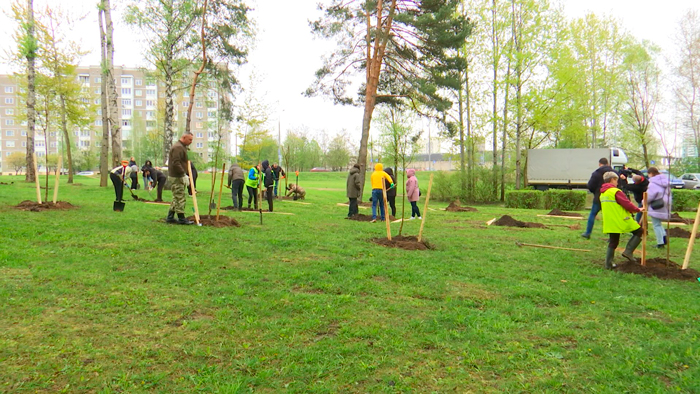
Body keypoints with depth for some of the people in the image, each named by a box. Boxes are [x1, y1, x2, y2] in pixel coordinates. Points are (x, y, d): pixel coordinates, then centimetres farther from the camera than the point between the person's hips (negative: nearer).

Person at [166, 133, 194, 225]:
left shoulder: (182, 147, 18)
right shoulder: (178, 147, -16)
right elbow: (176, 163, -25)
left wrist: (184, 174, 15)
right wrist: (184, 174, -25)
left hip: (178, 176, 11)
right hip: (176, 177, -11)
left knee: (176, 198, 15)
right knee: (180, 198, -5)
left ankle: (170, 217, 20)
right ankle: (181, 218, 1)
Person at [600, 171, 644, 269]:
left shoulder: (602, 194, 14)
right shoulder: (615, 191, -12)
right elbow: (627, 204, -13)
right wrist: (637, 209, 3)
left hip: (609, 223, 8)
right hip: (622, 220, -8)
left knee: (613, 242, 13)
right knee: (638, 232, 10)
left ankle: (608, 264, 11)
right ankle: (628, 251, 0)